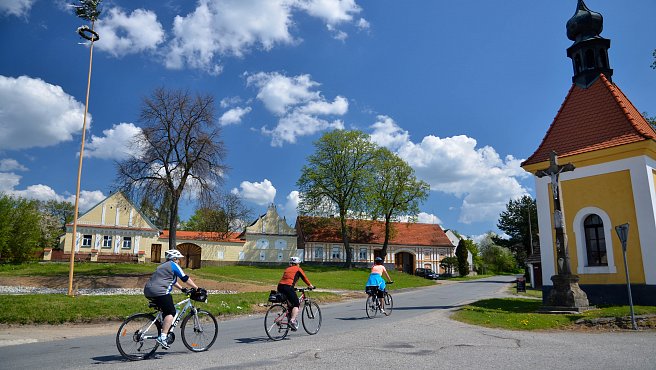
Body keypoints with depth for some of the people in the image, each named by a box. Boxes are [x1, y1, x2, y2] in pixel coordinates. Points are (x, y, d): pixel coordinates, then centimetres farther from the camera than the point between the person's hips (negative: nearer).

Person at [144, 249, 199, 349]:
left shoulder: (163, 266, 28)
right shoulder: (173, 265, 1)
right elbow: (185, 278, 1)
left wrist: (182, 289, 36)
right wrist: (197, 288, 6)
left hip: (148, 292, 10)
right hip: (160, 292, -10)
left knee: (166, 311, 23)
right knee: (171, 312, -5)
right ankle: (162, 337, -16)